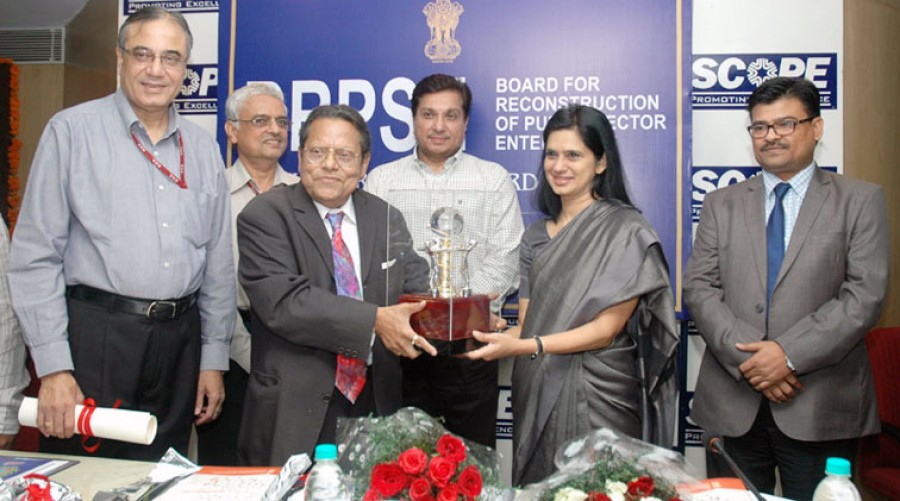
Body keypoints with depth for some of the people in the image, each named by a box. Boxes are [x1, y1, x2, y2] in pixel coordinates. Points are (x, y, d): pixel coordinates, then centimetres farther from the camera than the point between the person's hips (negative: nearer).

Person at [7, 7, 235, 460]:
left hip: (179, 340, 4)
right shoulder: (72, 131, -2)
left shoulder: (203, 149, 10)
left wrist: (214, 358, 9)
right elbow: (35, 256, -4)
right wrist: (53, 368, -9)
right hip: (95, 337, -3)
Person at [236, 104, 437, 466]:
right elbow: (284, 302, -19)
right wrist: (375, 321, -26)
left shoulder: (386, 219, 8)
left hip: (374, 402, 4)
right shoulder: (264, 217, -7)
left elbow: (418, 290, 4)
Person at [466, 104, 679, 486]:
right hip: (537, 396, 5)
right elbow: (526, 324, 6)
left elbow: (608, 328, -14)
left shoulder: (626, 230, -8)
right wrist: (493, 335, -15)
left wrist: (523, 347, -24)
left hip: (598, 398, -5)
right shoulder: (537, 235, 9)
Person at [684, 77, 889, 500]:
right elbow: (698, 288, 1)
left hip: (820, 408, -1)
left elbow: (865, 295, -5)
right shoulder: (722, 203, 10)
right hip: (732, 404, 2)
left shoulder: (860, 201, 5)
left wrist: (789, 353, -15)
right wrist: (747, 358, -12)